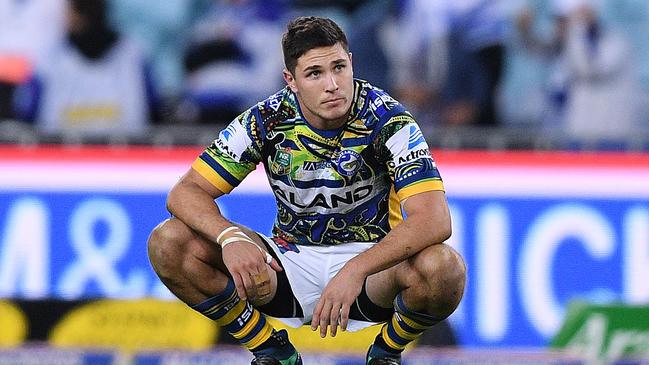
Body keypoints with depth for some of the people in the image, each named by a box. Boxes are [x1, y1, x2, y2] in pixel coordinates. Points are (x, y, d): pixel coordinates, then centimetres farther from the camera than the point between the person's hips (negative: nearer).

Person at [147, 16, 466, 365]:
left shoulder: (387, 119, -19)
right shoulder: (266, 120, -12)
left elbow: (434, 220, -30)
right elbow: (187, 192, -11)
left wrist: (355, 270, -44)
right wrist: (230, 237, -34)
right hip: (291, 260, 2)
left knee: (444, 268, -37)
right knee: (168, 244, -18)